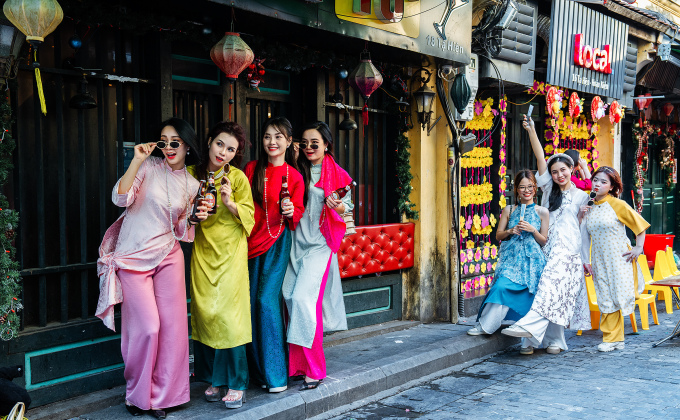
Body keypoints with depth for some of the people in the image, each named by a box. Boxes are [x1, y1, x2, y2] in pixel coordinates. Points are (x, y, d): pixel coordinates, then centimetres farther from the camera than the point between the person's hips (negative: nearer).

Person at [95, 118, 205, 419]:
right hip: (133, 257, -4)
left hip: (168, 257, 4)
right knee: (148, 327, -7)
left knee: (172, 326, 0)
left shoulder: (191, 185, 8)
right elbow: (120, 198, -18)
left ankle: (161, 395, 16)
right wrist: (137, 160, -20)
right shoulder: (149, 166, -4)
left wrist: (196, 217, -6)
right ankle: (138, 394, 16)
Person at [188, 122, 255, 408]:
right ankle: (213, 378, 14)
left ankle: (236, 384, 2)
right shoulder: (192, 174, 8)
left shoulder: (237, 177, -4)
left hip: (230, 253, -4)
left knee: (228, 313, -8)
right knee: (204, 312, 1)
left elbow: (249, 218, -4)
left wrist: (229, 203, -20)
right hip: (202, 252, 4)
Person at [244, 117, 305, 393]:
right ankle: (258, 370, 15)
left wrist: (291, 212, -17)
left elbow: (296, 215, 5)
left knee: (267, 299, -13)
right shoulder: (251, 169, 8)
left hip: (277, 241, -3)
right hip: (251, 241, 3)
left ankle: (276, 373, -3)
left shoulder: (294, 177, 2)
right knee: (252, 302, 2)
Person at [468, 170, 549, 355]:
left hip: (532, 261, -1)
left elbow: (544, 241, 6)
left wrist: (532, 230, -11)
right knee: (502, 286, -22)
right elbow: (498, 235, 12)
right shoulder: (509, 210, 10)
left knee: (529, 299, -7)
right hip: (511, 259, 1)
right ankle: (485, 325, -14)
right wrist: (510, 231, -7)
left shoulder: (542, 212, 6)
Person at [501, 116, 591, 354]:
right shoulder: (549, 189, 14)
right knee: (554, 292, 0)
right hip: (547, 247, 3)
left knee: (552, 287, -20)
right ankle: (555, 341, 4)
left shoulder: (581, 196, 9)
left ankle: (530, 326, -32)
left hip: (568, 249, -3)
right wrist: (531, 131, -4)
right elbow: (540, 158, 5)